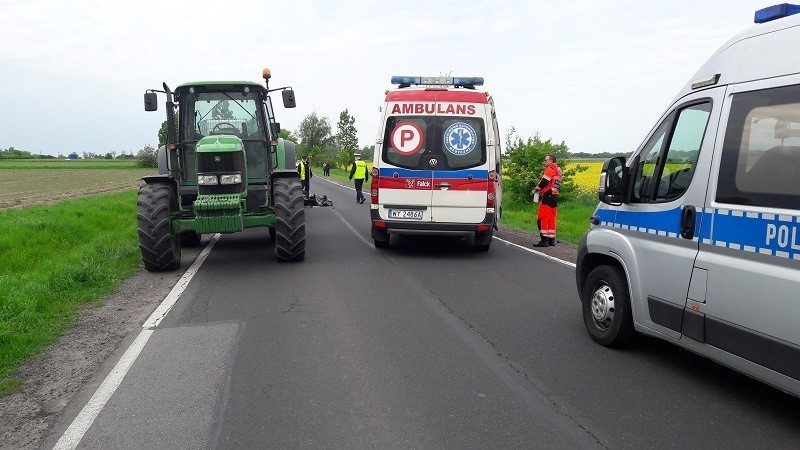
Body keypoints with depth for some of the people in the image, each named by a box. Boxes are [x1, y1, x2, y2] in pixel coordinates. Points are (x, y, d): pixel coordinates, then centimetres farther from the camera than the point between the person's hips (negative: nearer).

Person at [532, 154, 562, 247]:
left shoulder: (550, 169, -8)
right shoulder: (558, 170, 21)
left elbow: (544, 181, -17)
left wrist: (536, 189, -2)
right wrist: (540, 190, 9)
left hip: (547, 197, -10)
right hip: (555, 196, 10)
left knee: (542, 218, -8)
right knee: (551, 219, 13)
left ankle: (544, 240, -10)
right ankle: (551, 239, 16)